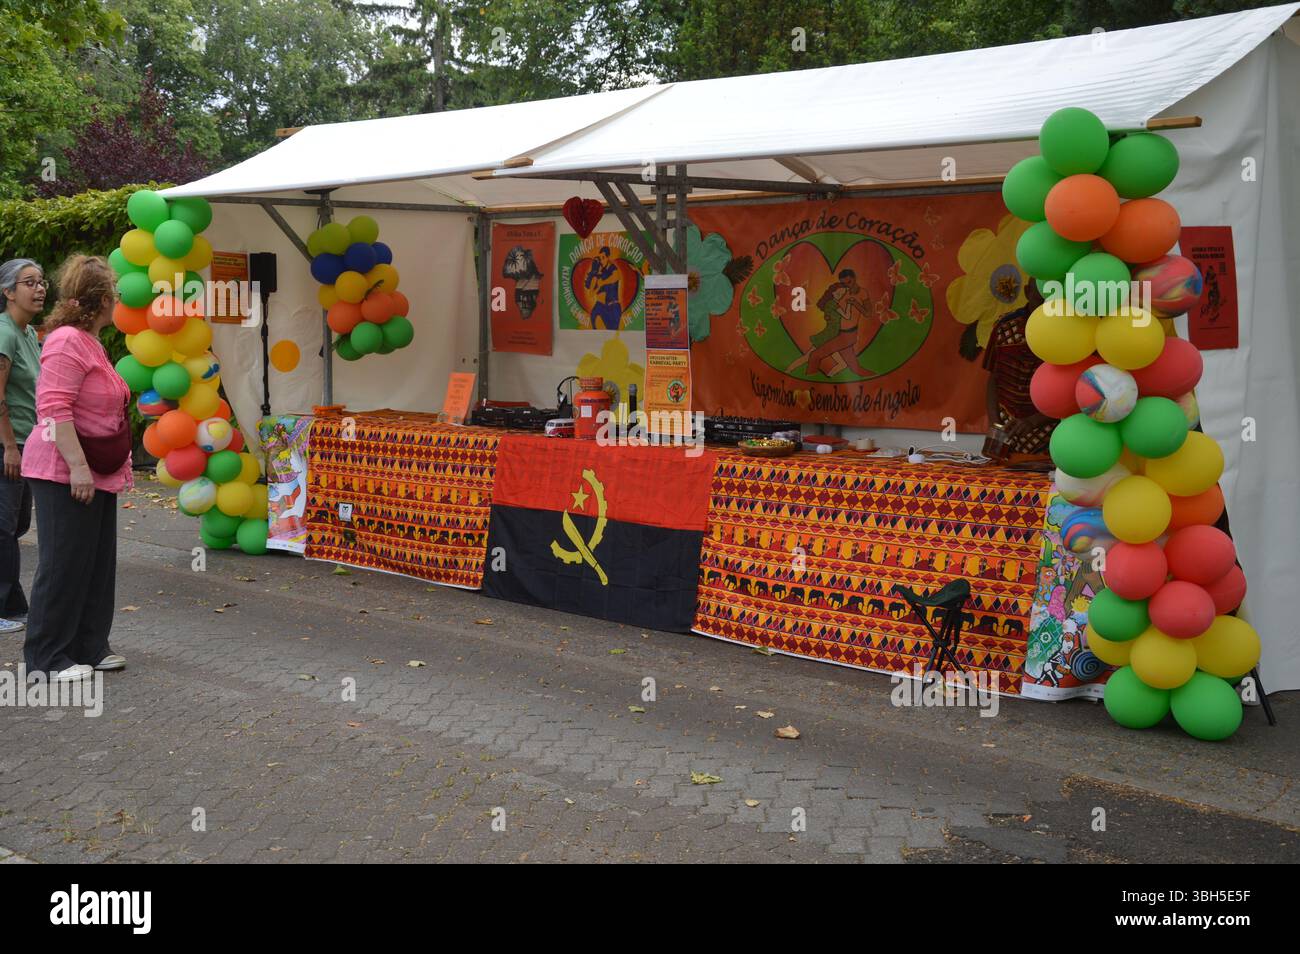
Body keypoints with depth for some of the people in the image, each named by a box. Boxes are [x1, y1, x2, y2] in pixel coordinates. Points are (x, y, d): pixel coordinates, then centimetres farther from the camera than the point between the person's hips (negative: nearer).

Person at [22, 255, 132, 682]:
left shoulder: (89, 342, 15)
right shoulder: (67, 341, -16)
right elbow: (54, 409, -23)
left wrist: (117, 463, 25)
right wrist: (77, 465, -26)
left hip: (95, 472, 10)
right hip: (64, 473, -10)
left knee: (98, 563, 13)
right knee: (64, 563, -3)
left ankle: (89, 647, 23)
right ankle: (47, 657, 7)